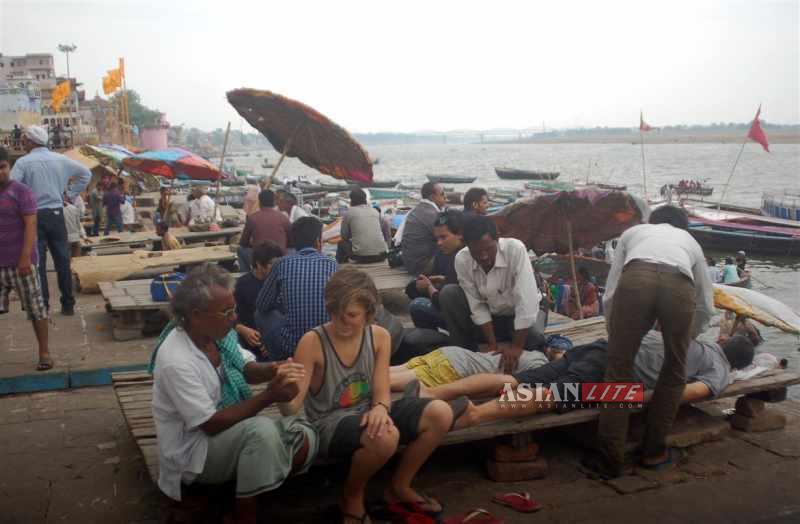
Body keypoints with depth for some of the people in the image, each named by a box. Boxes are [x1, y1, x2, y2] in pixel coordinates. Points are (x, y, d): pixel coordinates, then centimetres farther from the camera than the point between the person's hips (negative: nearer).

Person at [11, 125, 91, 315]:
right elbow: (86, 174, 15)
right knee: (62, 260, 10)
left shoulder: (23, 162, -8)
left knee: (37, 263, 2)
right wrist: (69, 194, 14)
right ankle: (68, 305, 14)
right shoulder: (61, 160, 6)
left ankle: (41, 307, 3)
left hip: (35, 216, -3)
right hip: (56, 214, 3)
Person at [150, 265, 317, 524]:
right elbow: (211, 424, -27)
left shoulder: (216, 331, -7)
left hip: (233, 430, 8)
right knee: (261, 431, -34)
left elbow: (246, 369, 6)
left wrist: (274, 369, -17)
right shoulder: (176, 362, -30)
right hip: (193, 451, -8)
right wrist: (269, 396, -26)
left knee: (303, 438, -9)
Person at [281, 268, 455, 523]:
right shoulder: (312, 342, -17)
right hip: (329, 424, -5)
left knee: (440, 414, -14)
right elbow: (292, 408, -18)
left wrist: (381, 408, -28)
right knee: (385, 436, -37)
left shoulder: (379, 336, -3)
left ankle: (398, 488, 7)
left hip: (367, 413, 6)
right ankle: (352, 497, -3)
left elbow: (381, 392, -3)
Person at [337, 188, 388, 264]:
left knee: (341, 244, 24)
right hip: (381, 255, 3)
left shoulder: (349, 212, 3)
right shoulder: (376, 212, 14)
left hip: (361, 256, -3)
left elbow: (344, 236, 10)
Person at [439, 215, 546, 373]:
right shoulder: (461, 259, -21)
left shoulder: (515, 249, -32)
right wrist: (493, 345, -22)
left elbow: (526, 300, -35)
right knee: (448, 293, -19)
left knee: (534, 336, -35)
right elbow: (477, 306, -17)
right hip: (489, 317, 3)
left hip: (519, 315, -2)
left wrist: (517, 346, -36)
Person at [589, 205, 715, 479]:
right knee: (674, 371, 22)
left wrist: (615, 336, 43)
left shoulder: (633, 232, 39)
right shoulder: (691, 241, 41)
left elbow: (609, 295, 30)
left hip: (636, 279, -1)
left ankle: (611, 459, 13)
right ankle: (654, 450, 31)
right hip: (679, 286, 1)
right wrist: (687, 337, 61)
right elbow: (706, 306, 42)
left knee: (619, 369, 11)